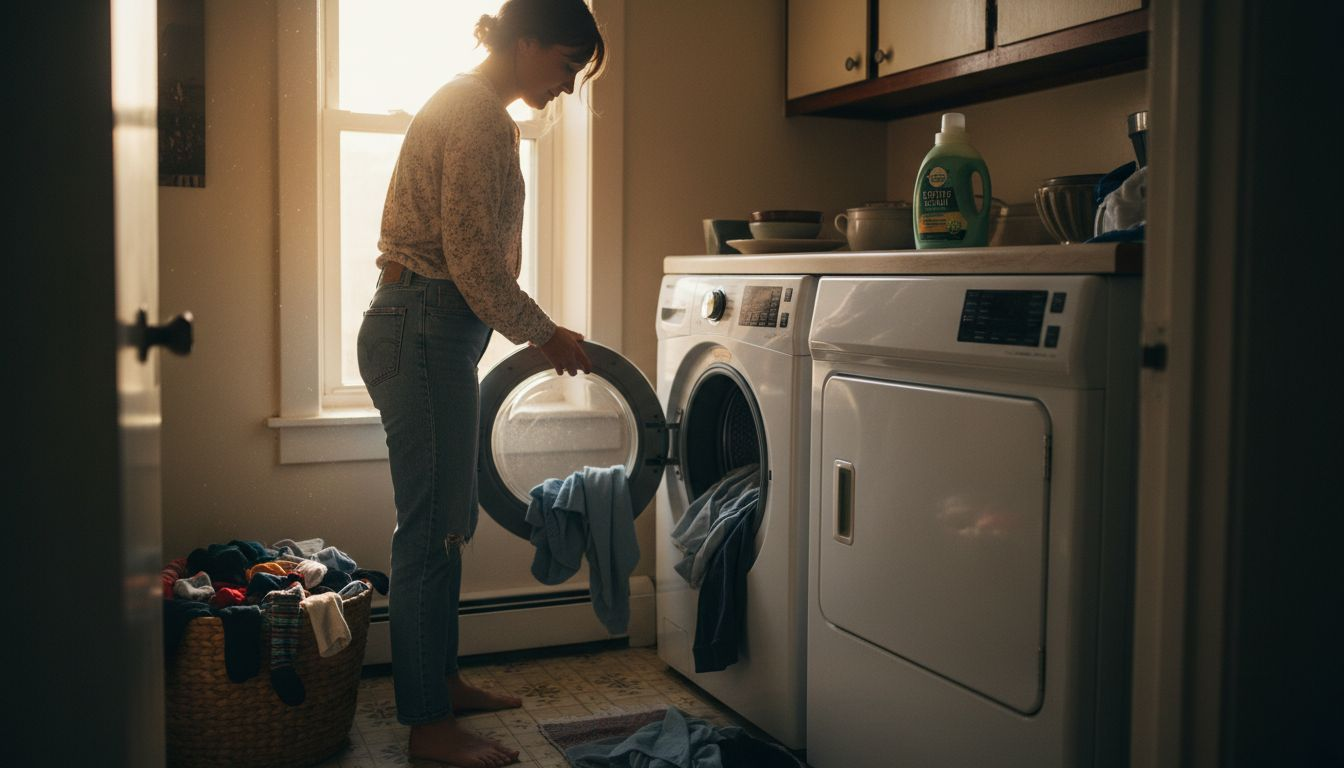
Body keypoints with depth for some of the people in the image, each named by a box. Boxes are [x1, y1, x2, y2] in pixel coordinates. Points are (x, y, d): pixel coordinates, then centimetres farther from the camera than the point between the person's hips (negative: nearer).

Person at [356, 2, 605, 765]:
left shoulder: (472, 108, 18)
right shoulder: (479, 116, -15)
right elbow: (475, 264, -21)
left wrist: (534, 331, 19)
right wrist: (546, 333, -8)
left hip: (433, 329, 11)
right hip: (424, 332, -11)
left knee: (449, 520, 16)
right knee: (431, 525, -3)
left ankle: (443, 680, 30)